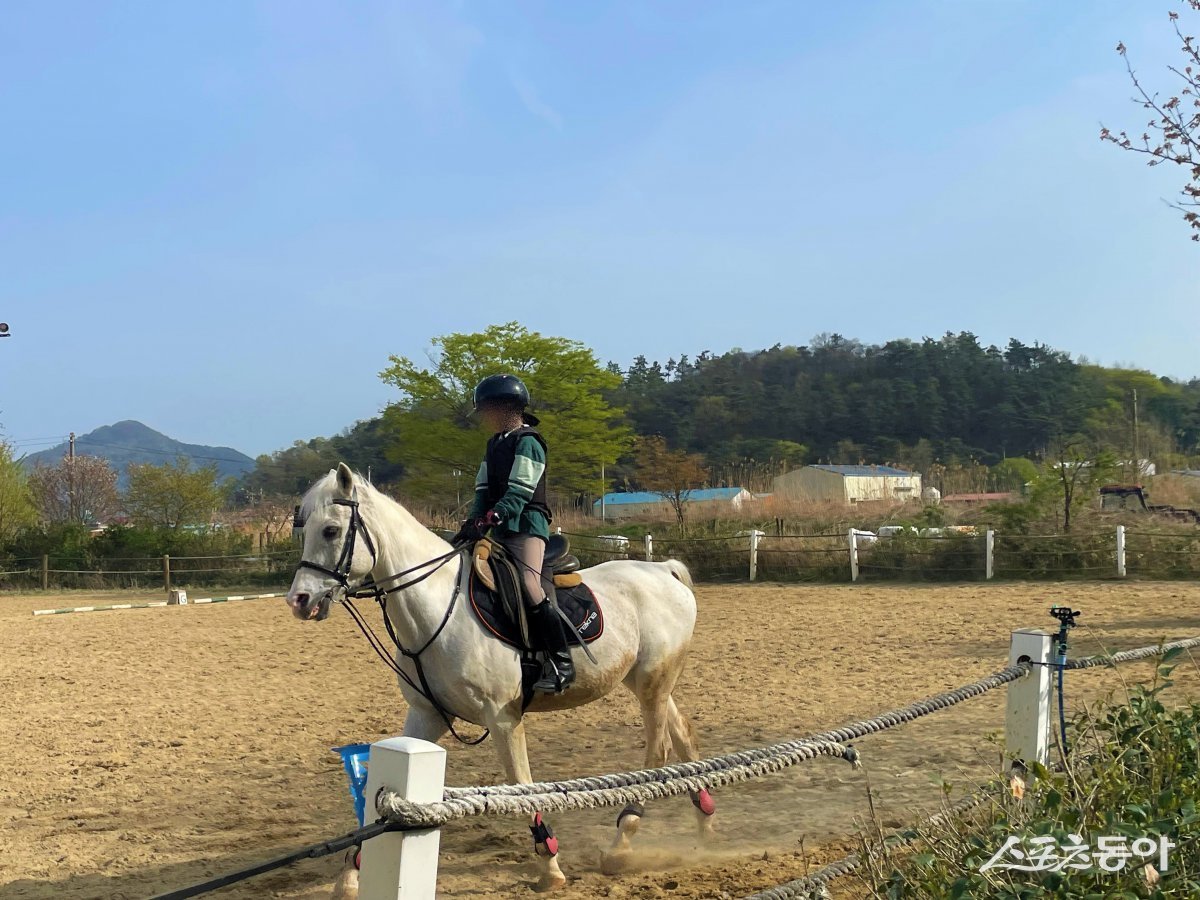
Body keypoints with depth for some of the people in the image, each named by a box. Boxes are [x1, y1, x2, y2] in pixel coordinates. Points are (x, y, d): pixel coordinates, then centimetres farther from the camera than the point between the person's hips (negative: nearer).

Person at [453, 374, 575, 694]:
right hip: (500, 531, 10)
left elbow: (518, 493, -19)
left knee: (529, 589, -24)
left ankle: (561, 662, -19)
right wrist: (472, 523, -4)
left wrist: (487, 521, -28)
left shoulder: (527, 442, -9)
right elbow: (483, 491, 13)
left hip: (526, 526, -10)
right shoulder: (495, 444, 19)